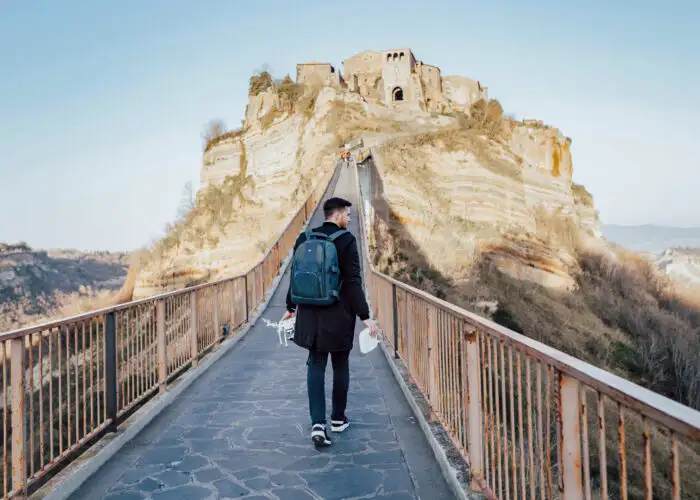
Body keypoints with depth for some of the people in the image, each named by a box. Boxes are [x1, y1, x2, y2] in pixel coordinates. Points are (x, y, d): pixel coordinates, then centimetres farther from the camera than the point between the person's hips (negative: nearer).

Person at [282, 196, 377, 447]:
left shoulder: (304, 239, 4)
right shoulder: (346, 240, -11)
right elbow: (353, 282, -15)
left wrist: (291, 308, 20)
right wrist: (365, 316, -12)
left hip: (311, 314, 4)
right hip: (339, 315, -3)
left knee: (316, 365, 7)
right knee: (340, 365, 13)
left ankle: (318, 423, -5)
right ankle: (338, 418, 26)